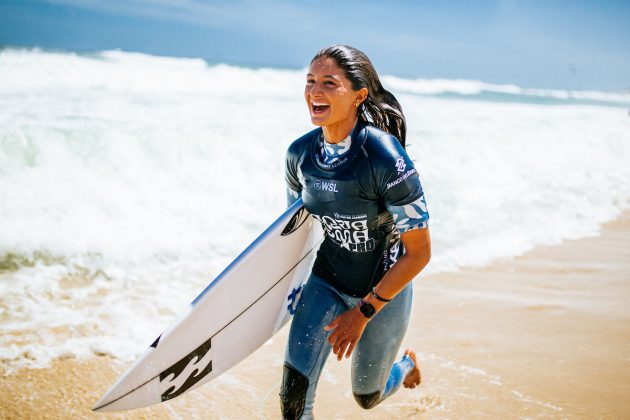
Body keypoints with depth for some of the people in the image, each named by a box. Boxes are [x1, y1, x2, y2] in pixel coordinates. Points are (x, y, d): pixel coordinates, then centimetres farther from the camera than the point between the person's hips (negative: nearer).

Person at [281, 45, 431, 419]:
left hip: (383, 290, -3)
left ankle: (406, 362, 54)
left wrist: (364, 311, -19)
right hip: (326, 282, 4)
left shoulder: (384, 157, -29)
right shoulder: (300, 153, -11)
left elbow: (419, 252, -22)